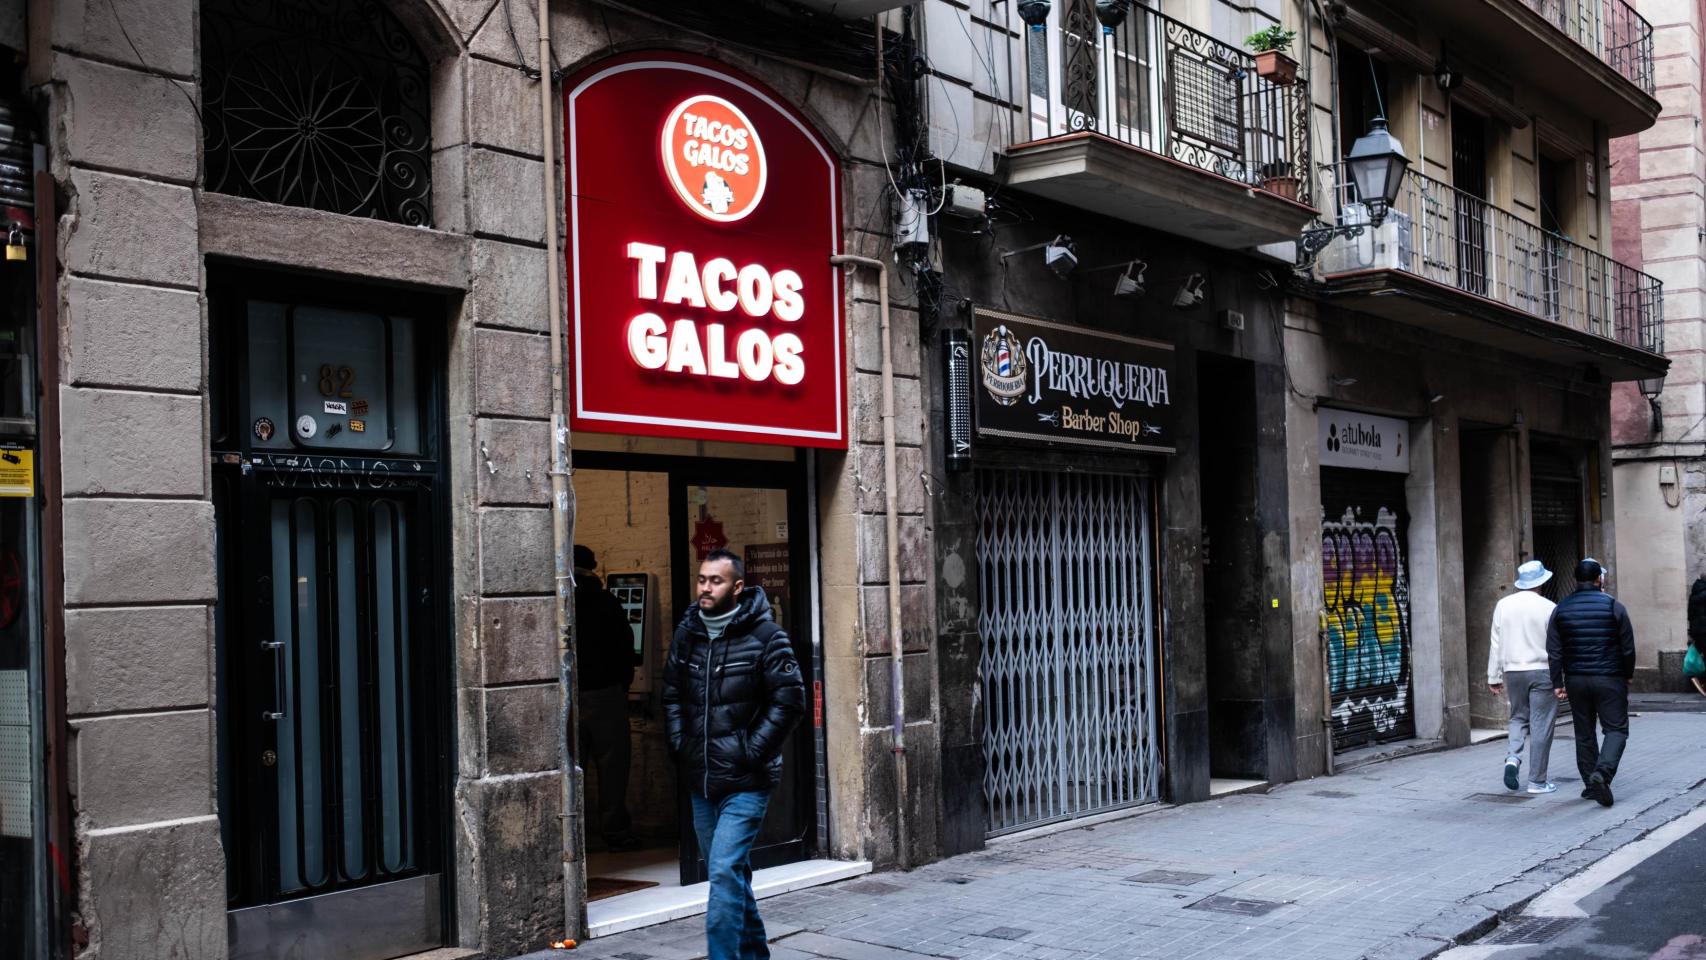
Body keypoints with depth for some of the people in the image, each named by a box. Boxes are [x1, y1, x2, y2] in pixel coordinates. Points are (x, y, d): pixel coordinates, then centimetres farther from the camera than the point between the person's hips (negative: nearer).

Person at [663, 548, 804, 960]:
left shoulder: (765, 636, -10)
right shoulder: (687, 633, 6)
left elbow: (789, 700, -12)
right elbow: (671, 693, 17)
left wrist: (751, 752, -14)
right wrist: (680, 744, 7)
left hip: (745, 782, -6)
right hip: (701, 780, 6)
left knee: (724, 872, -16)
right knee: (731, 874, 17)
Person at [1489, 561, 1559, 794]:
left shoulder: (1503, 605, 2)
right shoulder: (1548, 608, -8)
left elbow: (1496, 643, 5)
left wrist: (1494, 676, 10)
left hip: (1513, 671, 4)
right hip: (1542, 671, -4)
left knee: (1519, 718, 20)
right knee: (1541, 725, 2)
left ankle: (1512, 758, -4)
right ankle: (1537, 781, 5)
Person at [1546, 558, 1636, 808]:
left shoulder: (1561, 609, 3)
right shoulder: (1613, 606, -5)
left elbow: (1554, 651, 1)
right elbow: (1628, 648, -1)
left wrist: (1557, 683, 4)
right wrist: (1627, 676, 12)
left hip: (1576, 680, 3)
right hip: (1609, 679, -3)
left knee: (1584, 733, 12)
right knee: (1616, 729, 1)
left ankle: (1591, 784, 15)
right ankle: (1602, 773, -21)